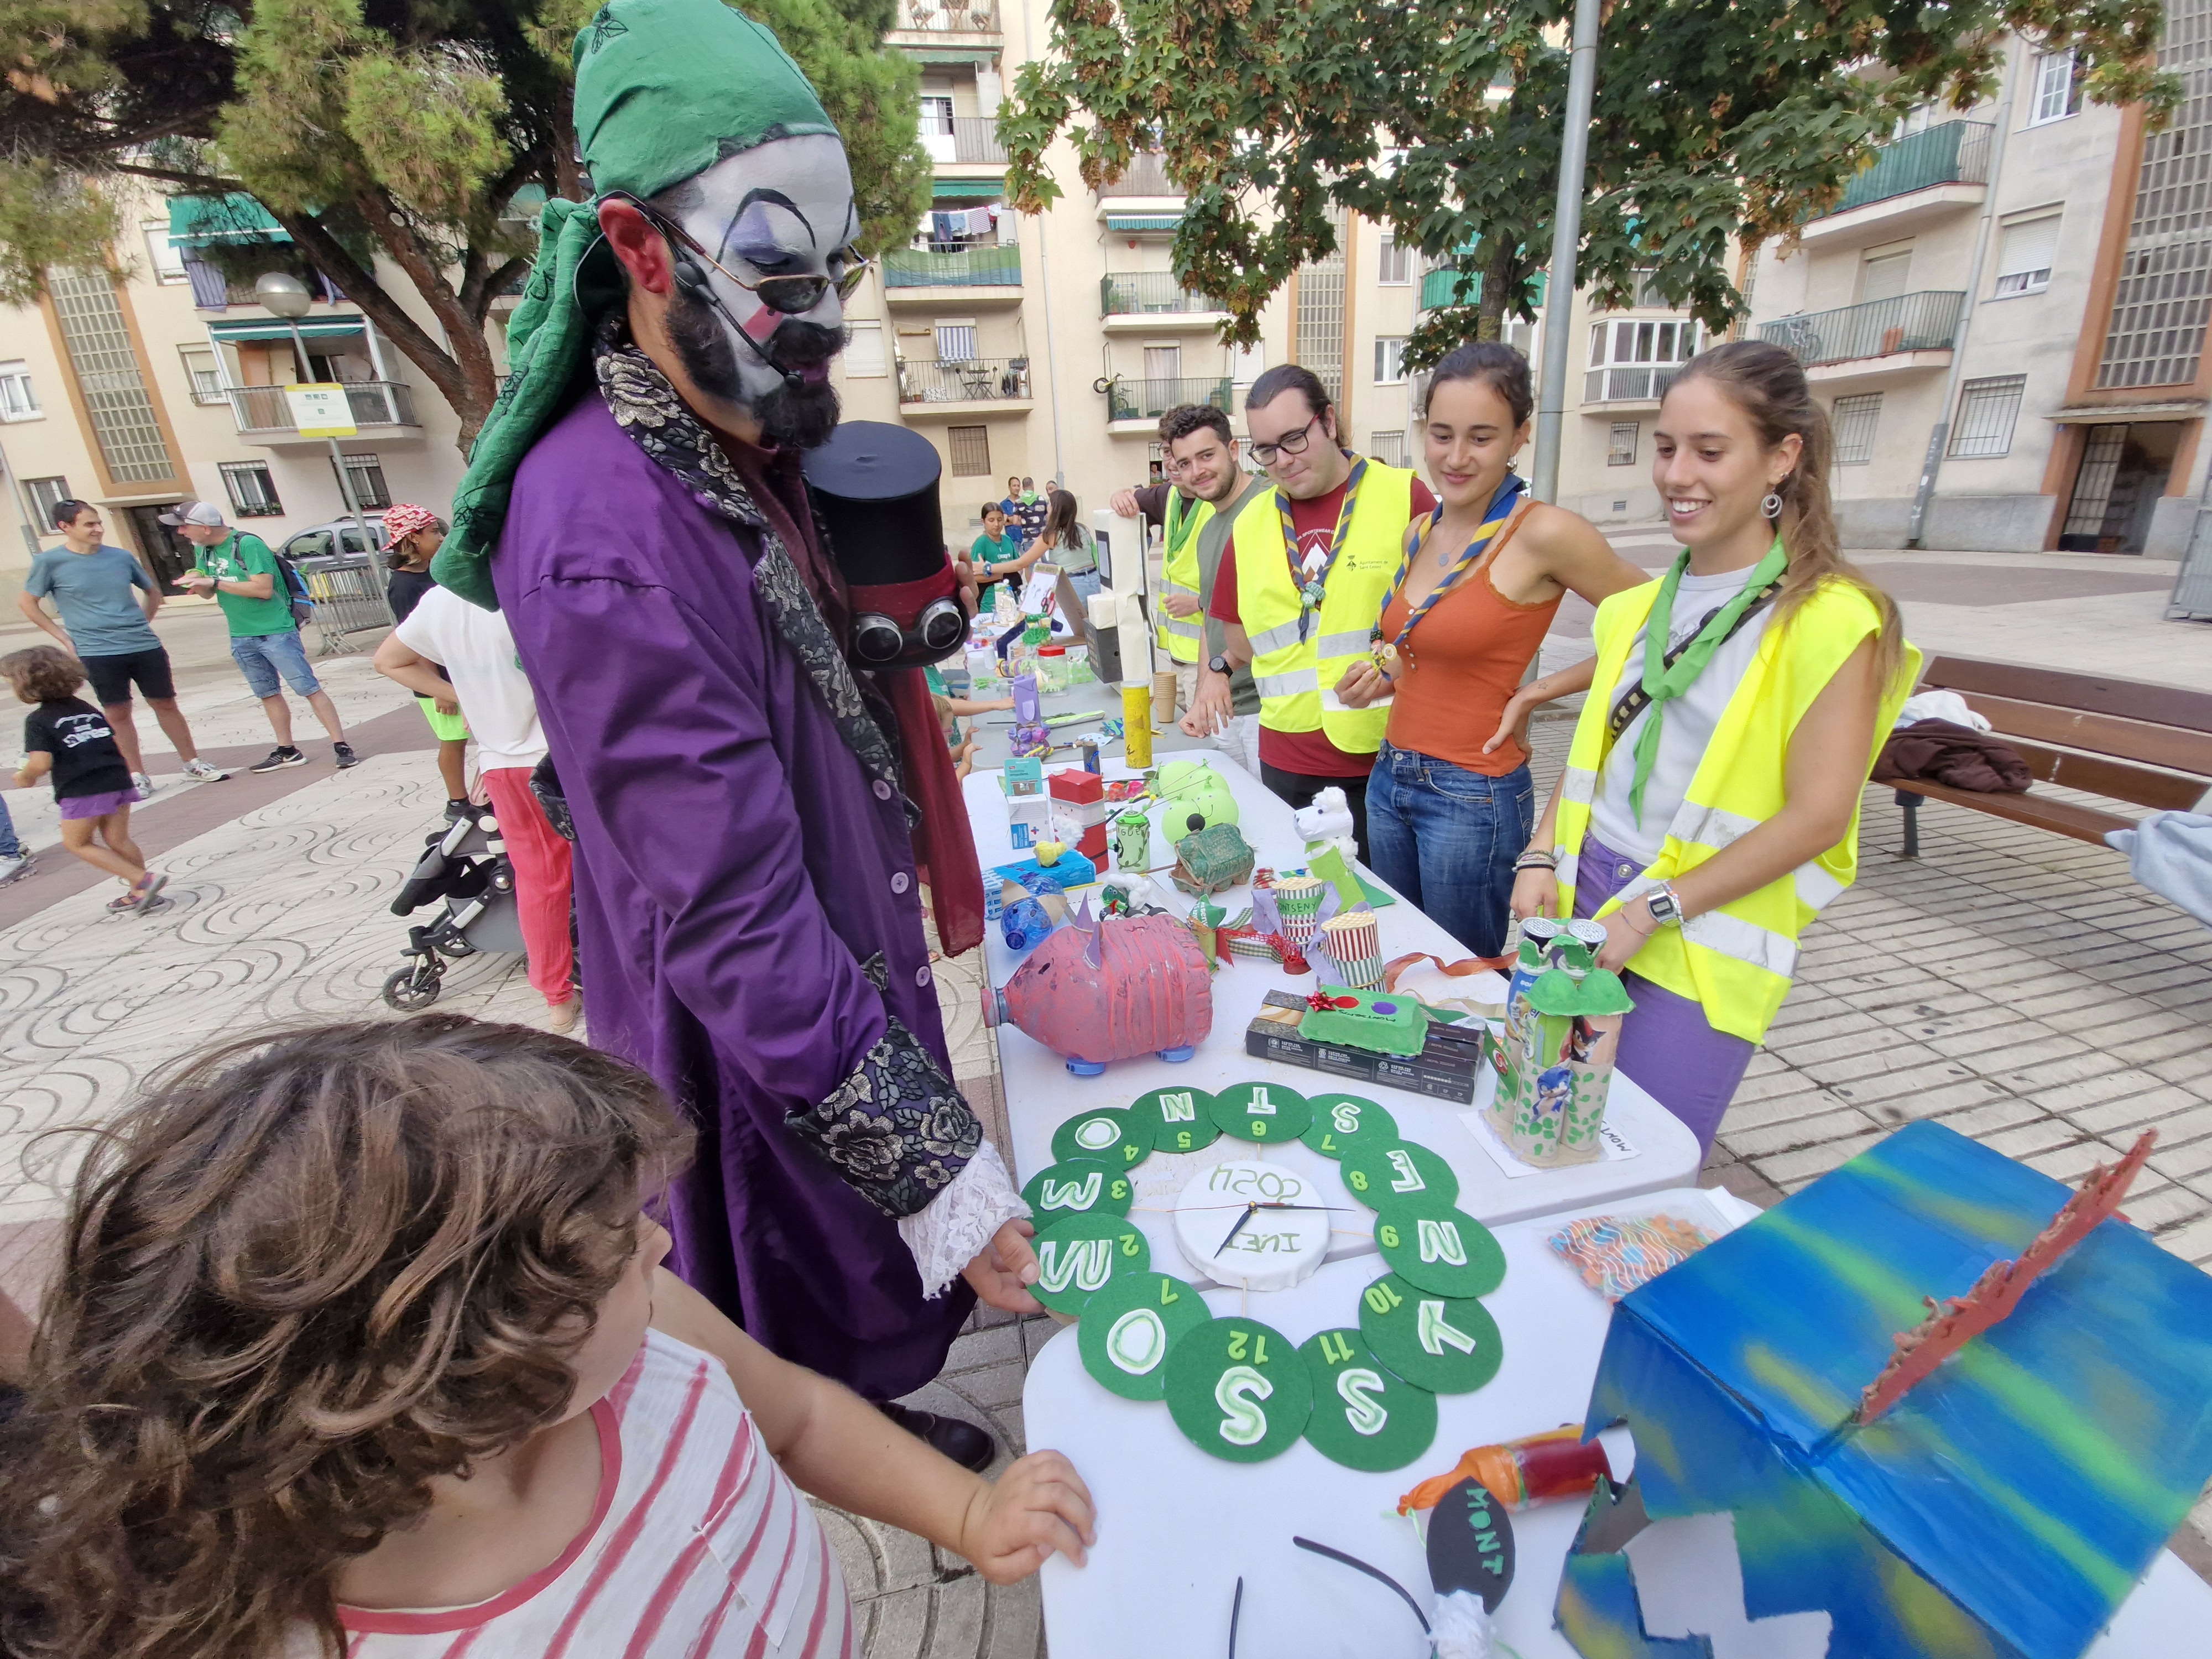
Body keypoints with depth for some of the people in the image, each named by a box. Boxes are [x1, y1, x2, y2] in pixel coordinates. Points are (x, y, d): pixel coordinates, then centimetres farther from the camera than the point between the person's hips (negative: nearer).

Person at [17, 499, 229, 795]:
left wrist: (143, 624, 10)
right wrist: (65, 638, 0)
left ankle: (193, 764, 18)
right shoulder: (50, 562, -2)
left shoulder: (121, 557, 6)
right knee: (118, 714, 5)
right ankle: (137, 776, 11)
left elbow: (153, 591, 20)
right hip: (97, 653, -2)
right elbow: (26, 602, 7)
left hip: (145, 647, 2)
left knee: (166, 704, 8)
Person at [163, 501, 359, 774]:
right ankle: (286, 752, 18)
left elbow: (263, 589, -22)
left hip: (276, 632, -8)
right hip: (241, 638, 8)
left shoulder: (248, 544, -15)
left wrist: (214, 581, -18)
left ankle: (341, 747, -8)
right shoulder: (204, 550, 9)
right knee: (268, 695, 12)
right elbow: (209, 594, 15)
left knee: (310, 689, -8)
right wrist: (197, 582, -7)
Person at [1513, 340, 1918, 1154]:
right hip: (1579, 904, 6)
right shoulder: (1641, 607, 9)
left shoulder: (1831, 619, -9)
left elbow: (1817, 816, -13)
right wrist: (1541, 858, 0)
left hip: (1703, 946, -5)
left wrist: (1653, 912, -16)